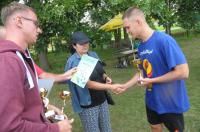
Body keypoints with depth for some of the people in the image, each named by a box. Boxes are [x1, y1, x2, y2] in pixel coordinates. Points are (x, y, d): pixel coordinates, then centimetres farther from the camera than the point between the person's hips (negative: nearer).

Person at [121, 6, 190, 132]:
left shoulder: (164, 40, -25)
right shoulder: (141, 46, 0)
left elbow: (183, 72, -28)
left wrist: (152, 81, -21)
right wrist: (125, 86, 4)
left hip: (171, 101, -7)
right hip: (152, 100, 7)